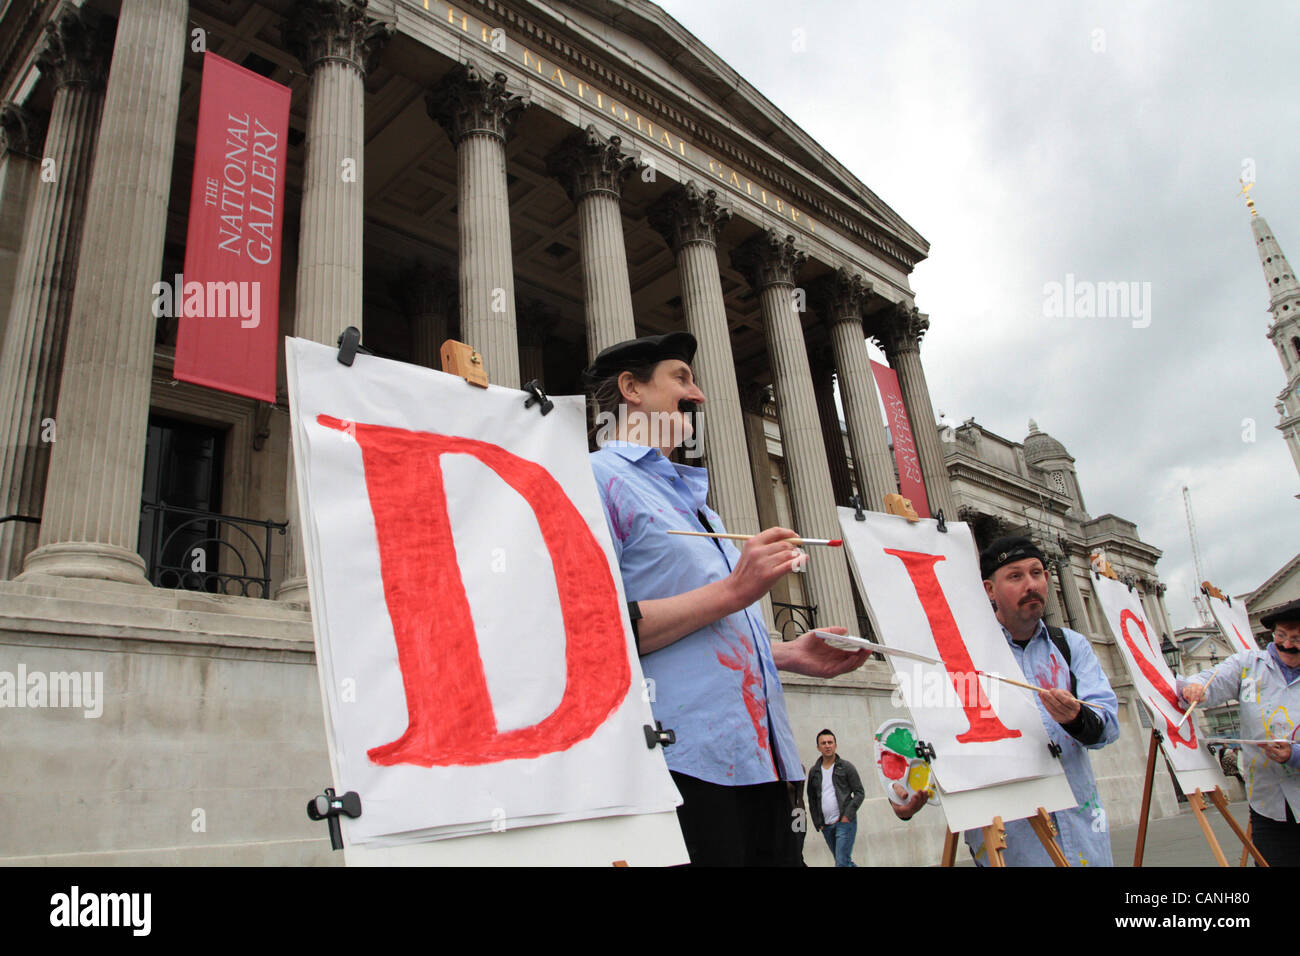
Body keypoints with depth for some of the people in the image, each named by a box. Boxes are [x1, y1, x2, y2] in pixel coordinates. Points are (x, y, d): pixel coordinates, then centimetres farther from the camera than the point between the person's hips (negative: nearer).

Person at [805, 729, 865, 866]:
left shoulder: (847, 767, 0)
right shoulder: (814, 771, 9)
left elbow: (860, 793, -2)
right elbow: (812, 799, 14)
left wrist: (848, 815, -11)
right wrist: (817, 823, 6)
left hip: (844, 822, -4)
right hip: (826, 826, 4)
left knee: (842, 862, -11)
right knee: (844, 861, 12)